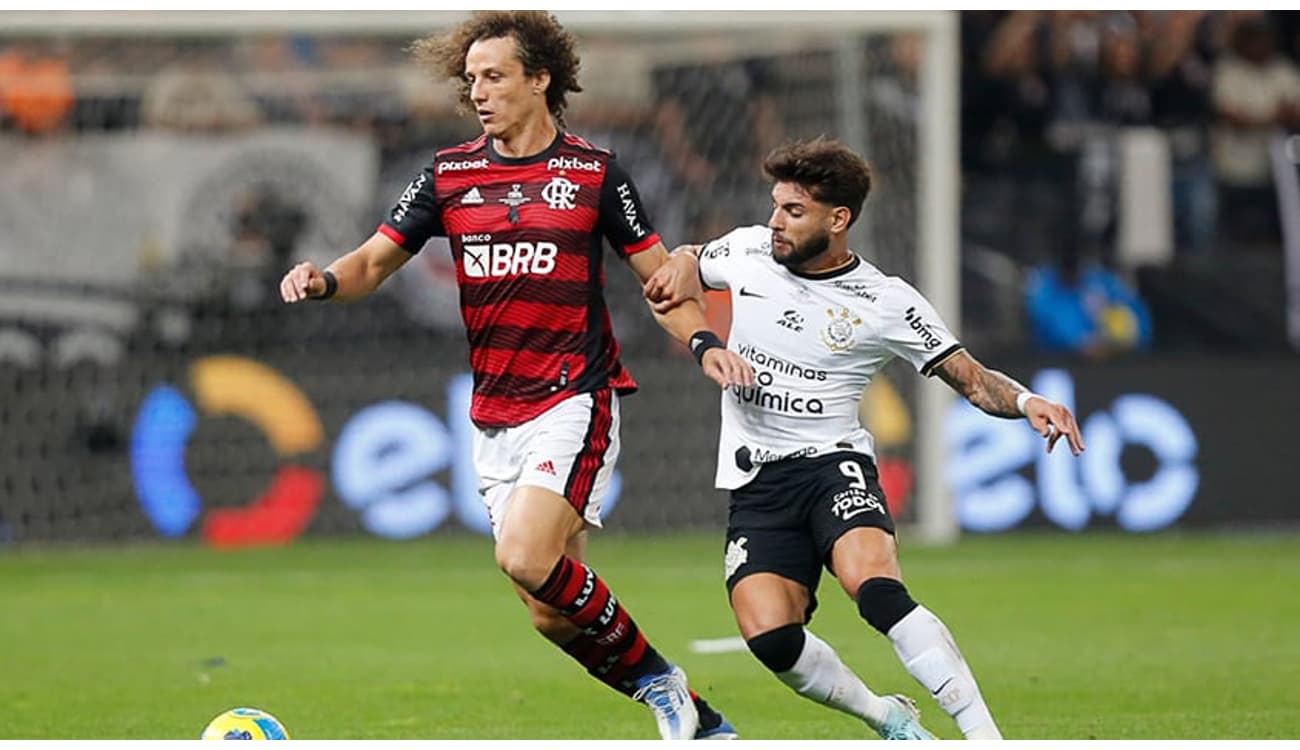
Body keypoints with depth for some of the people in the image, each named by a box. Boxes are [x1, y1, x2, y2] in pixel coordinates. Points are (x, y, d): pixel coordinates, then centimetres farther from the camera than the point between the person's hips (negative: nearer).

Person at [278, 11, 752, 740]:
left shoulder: (594, 172, 0)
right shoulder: (449, 175, 9)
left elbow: (658, 276, 4)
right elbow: (376, 260, 9)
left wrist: (704, 343, -13)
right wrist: (325, 280, -13)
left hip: (574, 400, -5)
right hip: (494, 419, 5)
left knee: (526, 560, -25)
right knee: (553, 615, 2)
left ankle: (656, 677, -6)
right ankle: (700, 721, 15)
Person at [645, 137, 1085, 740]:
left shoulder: (887, 304, -3)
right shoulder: (748, 252, 6)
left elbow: (971, 379, 2)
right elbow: (689, 261, 29)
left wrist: (1026, 402, -19)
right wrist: (679, 268, 4)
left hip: (833, 463, -3)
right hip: (755, 484, 3)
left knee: (874, 586, -34)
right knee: (770, 636, -21)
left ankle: (986, 739, -31)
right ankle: (887, 719, 5)